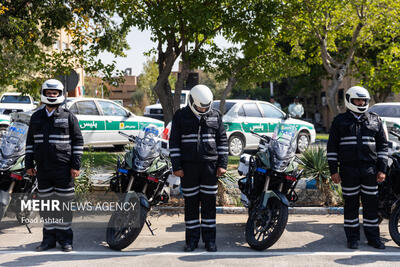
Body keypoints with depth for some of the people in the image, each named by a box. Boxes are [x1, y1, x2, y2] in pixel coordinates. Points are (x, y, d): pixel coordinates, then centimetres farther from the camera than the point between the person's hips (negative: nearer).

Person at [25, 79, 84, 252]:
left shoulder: (68, 117, 2)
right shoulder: (36, 117, 13)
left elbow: (78, 142, 1)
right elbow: (30, 142, 17)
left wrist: (76, 165, -6)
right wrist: (29, 164, 10)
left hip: (63, 168, -4)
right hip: (42, 169, 4)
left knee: (64, 202, 1)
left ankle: (65, 238, 10)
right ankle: (49, 237, 17)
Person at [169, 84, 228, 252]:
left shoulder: (215, 116, 8)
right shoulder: (181, 116, 2)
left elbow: (222, 141, 11)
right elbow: (174, 142, 2)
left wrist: (222, 164, 3)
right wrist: (176, 166, -4)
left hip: (210, 165, 1)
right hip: (188, 166, -1)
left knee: (209, 202, 4)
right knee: (191, 202, 4)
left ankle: (209, 239, 14)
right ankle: (192, 239, 14)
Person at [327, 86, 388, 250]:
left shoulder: (375, 120, 12)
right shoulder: (340, 121, 7)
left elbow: (382, 145, 14)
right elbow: (332, 147, 6)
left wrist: (382, 169, 5)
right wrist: (333, 170, -1)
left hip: (370, 170, 2)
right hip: (348, 170, -1)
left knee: (371, 204, 5)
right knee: (351, 204, 4)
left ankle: (373, 237, 16)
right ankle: (352, 237, 14)